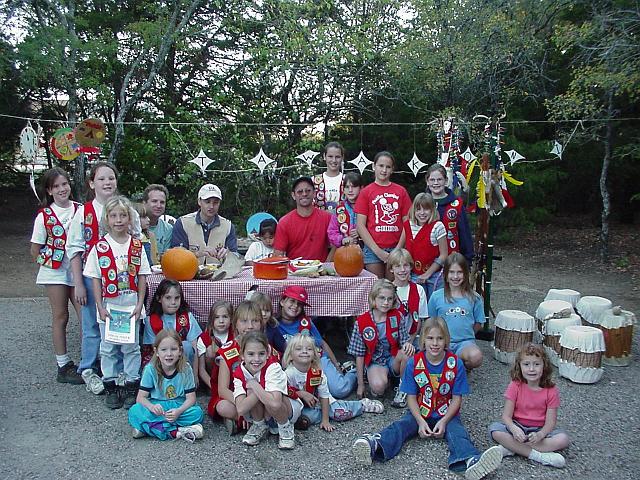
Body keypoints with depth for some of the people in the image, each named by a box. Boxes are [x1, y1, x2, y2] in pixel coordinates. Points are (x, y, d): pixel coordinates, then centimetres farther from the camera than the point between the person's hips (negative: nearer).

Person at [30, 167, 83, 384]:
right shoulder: (44, 215, -5)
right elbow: (35, 250, 2)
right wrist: (48, 261, -3)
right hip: (55, 271, -2)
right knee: (60, 317, 6)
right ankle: (64, 366, 15)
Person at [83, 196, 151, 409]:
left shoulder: (137, 246, 0)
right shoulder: (100, 247, -4)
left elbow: (142, 277, 1)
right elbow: (96, 279, -2)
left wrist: (140, 304, -5)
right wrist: (100, 307, -7)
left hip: (131, 305, 0)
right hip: (109, 305, 0)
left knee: (131, 347, 7)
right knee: (108, 348, 9)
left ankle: (131, 386, 19)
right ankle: (111, 387, 22)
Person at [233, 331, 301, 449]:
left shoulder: (273, 367, -29)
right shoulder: (239, 374, -17)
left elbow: (275, 403, -44)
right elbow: (241, 409, -31)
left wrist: (253, 384, -34)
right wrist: (261, 389, -38)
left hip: (289, 410, -3)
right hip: (262, 415, 4)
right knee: (252, 392, -28)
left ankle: (286, 427, -5)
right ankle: (259, 426, 1)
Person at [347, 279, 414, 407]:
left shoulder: (397, 317, -6)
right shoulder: (361, 322, -10)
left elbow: (404, 340, 1)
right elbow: (359, 355, -4)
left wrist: (408, 344, -27)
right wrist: (360, 384, -2)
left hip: (394, 358, 2)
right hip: (375, 361, -2)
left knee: (407, 353, -33)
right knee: (378, 386, -34)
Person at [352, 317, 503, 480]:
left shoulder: (456, 364, -8)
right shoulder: (414, 363, -7)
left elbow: (457, 398, -4)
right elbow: (411, 397, -3)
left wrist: (444, 421, -17)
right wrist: (421, 422, -17)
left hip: (447, 415, -1)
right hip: (420, 413, 1)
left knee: (457, 431, -29)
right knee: (400, 425, -23)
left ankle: (471, 461, -57)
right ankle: (375, 446, -49)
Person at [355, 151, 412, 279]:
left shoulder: (401, 191, 8)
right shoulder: (366, 192, 3)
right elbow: (360, 225, -1)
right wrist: (377, 250, -8)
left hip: (396, 249, 2)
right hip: (373, 249, -1)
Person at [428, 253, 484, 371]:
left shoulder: (474, 298, 3)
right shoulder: (436, 297, 2)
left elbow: (478, 324, 11)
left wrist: (464, 333, 3)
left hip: (465, 341, 1)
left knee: (476, 357, -34)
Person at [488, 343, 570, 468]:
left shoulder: (551, 390, -8)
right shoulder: (515, 386, -9)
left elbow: (550, 422, -9)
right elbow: (506, 416, -11)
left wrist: (540, 435, -30)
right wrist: (514, 429, -33)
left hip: (540, 430, 1)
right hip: (517, 427, -1)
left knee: (563, 439, -28)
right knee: (495, 429, -28)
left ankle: (511, 448, -25)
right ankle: (538, 455, -27)